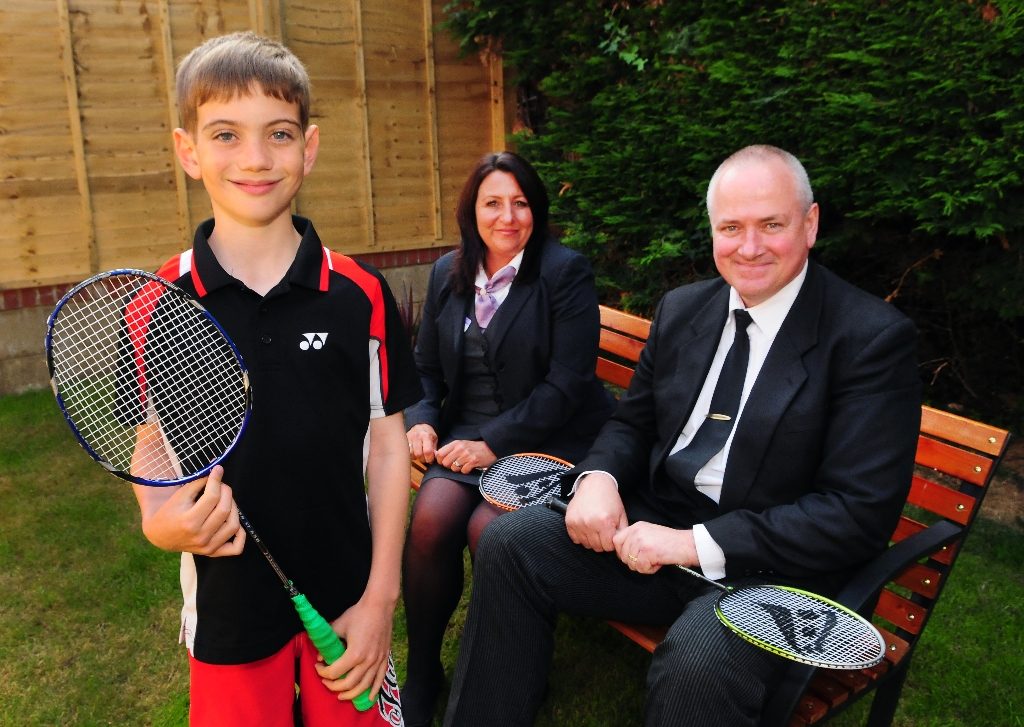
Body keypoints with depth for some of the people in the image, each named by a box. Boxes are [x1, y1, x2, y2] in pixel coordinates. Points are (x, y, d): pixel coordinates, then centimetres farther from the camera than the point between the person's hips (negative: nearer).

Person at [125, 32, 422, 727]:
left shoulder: (361, 295, -8)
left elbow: (387, 440, -4)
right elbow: (152, 446, 3)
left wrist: (380, 597, -6)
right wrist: (162, 521, -18)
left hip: (348, 600, 0)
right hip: (227, 607, 0)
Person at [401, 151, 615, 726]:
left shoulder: (566, 272, -5)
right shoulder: (448, 274, 12)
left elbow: (566, 384, -12)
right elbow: (427, 369, 18)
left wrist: (493, 442, -18)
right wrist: (422, 421, -2)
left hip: (549, 439, -4)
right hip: (467, 435, 4)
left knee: (486, 529, -28)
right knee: (430, 519, -23)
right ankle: (422, 674, 1)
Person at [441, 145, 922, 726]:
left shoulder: (873, 337, -11)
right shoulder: (681, 309, 7)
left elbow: (861, 513, -16)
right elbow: (632, 423, 15)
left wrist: (697, 543, -23)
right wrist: (598, 477, -10)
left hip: (770, 566, -5)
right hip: (655, 527, 6)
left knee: (695, 667, -35)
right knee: (508, 544, -11)